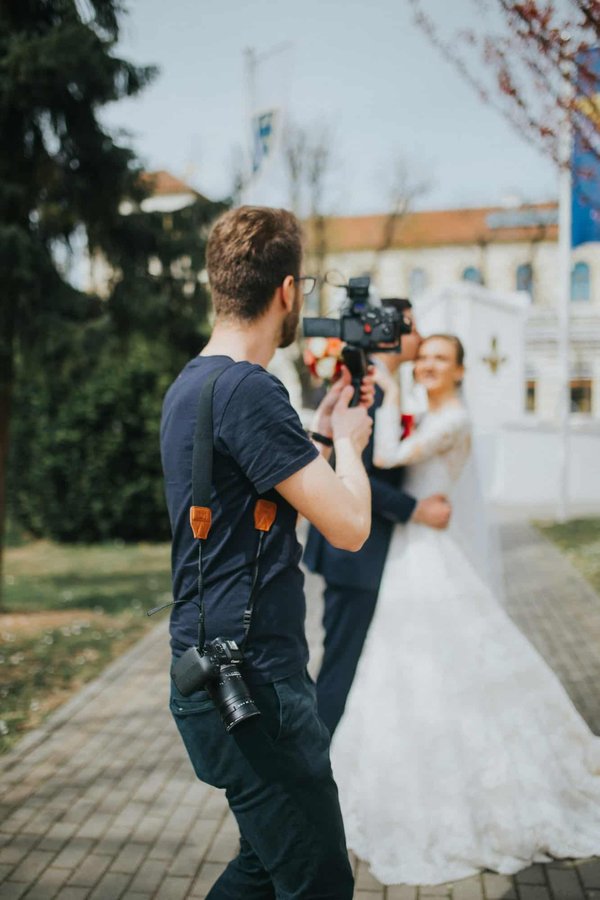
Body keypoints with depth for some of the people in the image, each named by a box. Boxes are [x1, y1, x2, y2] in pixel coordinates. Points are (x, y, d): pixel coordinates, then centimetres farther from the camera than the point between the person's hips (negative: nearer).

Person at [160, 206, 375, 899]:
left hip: (219, 677, 10)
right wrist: (347, 440, -2)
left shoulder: (191, 383, 11)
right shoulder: (248, 389, -20)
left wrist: (318, 431, 17)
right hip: (250, 686, -10)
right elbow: (349, 526, -20)